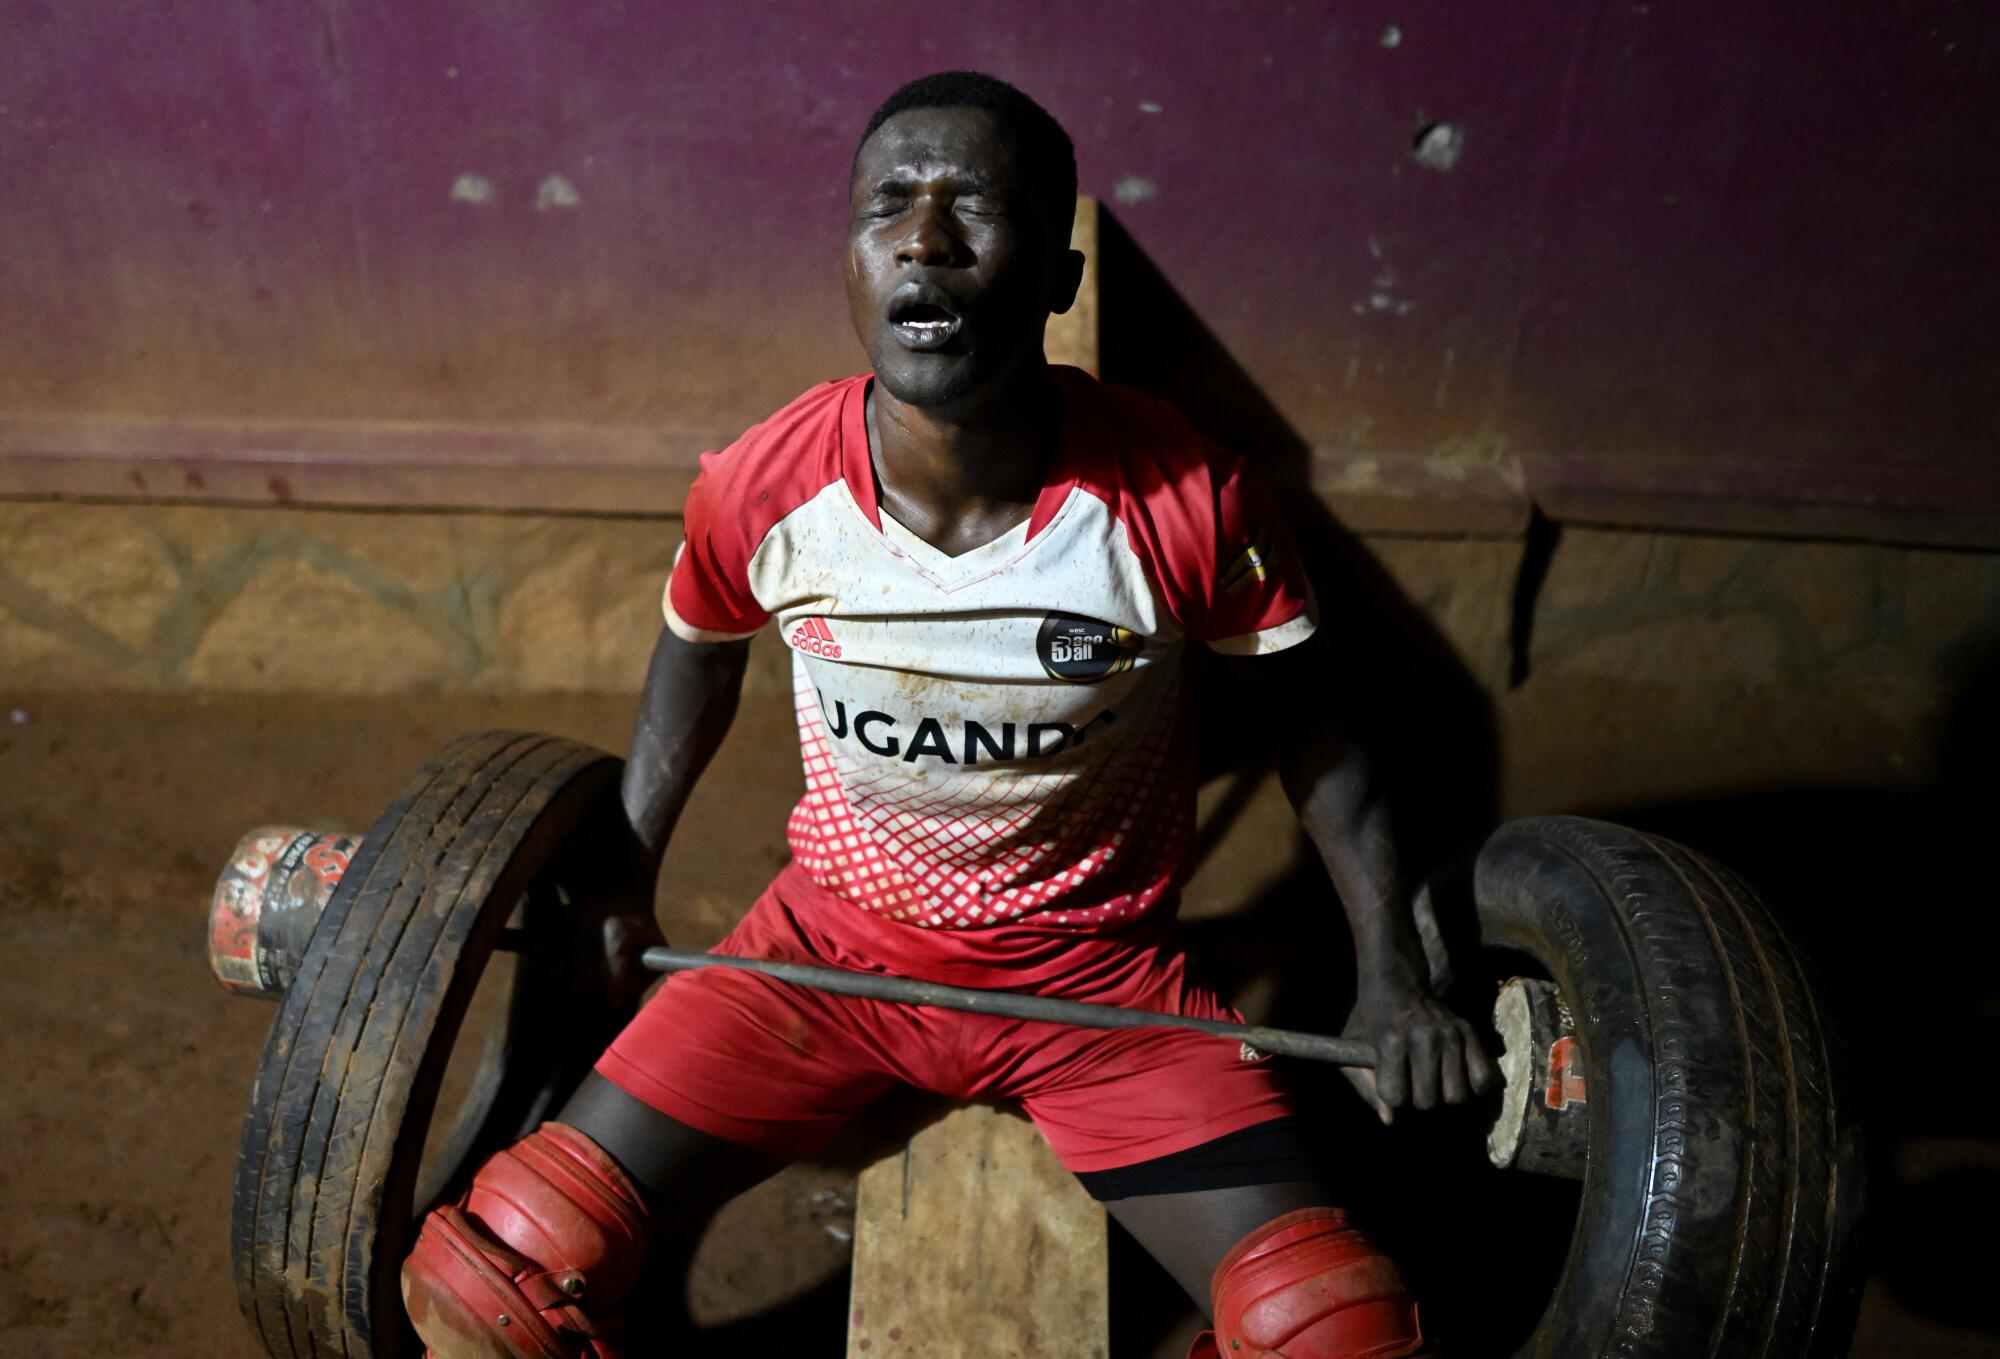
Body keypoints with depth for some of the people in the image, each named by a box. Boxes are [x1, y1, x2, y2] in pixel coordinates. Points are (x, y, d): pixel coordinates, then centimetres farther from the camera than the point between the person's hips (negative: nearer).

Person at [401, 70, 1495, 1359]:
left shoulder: (1187, 498, -21)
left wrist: (1393, 973, -5)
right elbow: (699, 656, 6)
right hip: (833, 944, 1)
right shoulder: (759, 488, -17)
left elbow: (1311, 715, -4)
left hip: (1100, 970, 0)